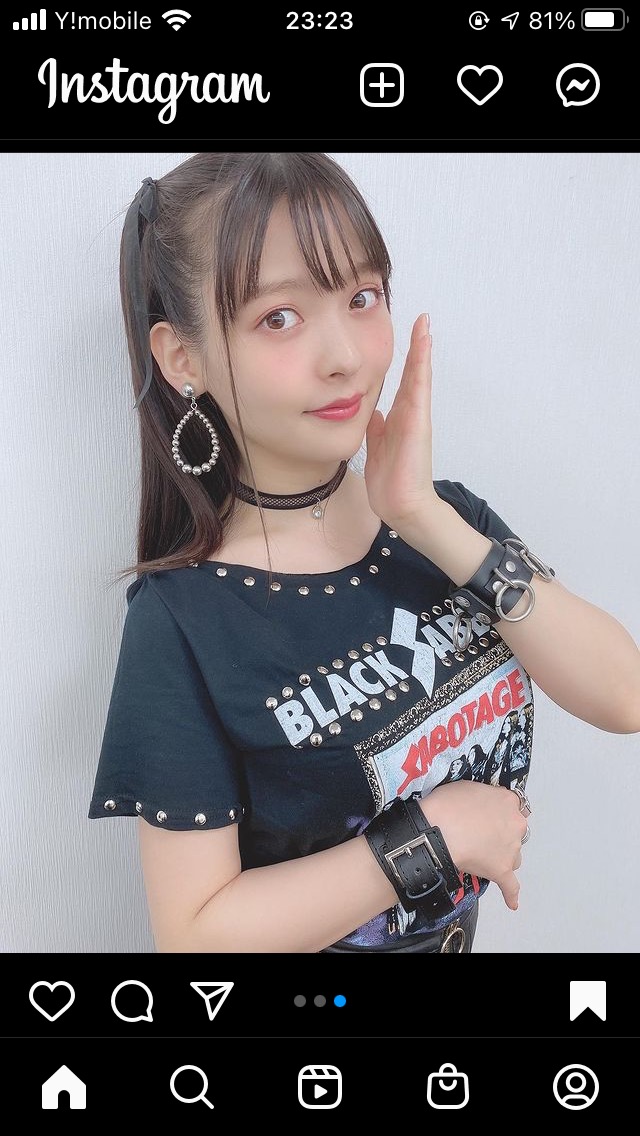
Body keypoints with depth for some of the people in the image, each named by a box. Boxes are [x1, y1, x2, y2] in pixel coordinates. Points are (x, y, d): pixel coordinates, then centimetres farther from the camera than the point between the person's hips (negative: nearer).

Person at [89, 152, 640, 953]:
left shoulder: (449, 516, -9)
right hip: (313, 937, -4)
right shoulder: (181, 622, -23)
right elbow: (193, 930, -21)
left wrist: (429, 521, -25)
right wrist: (434, 833, -23)